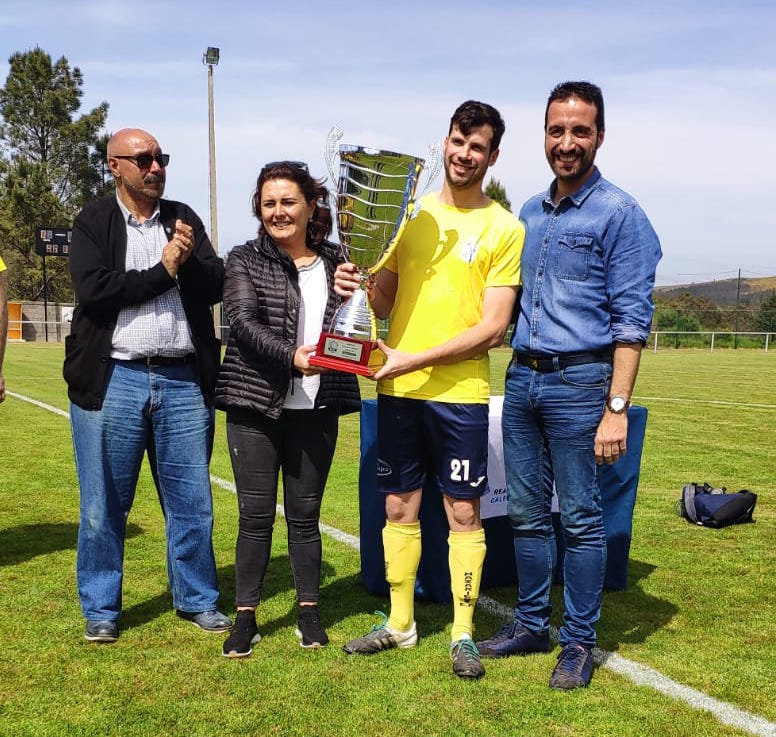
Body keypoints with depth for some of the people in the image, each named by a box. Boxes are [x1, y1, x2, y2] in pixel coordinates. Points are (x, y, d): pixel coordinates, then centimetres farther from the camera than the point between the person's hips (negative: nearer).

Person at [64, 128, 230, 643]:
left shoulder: (184, 218, 12)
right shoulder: (93, 223, 3)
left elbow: (217, 287, 3)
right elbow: (93, 290, -12)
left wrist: (189, 260, -16)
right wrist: (163, 270, -9)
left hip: (185, 382, 3)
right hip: (113, 382, -2)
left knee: (192, 502, 9)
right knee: (104, 505, 7)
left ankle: (197, 600, 25)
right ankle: (102, 610, 22)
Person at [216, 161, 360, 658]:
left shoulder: (335, 262, 8)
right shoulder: (245, 260, 2)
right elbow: (243, 321, -12)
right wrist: (292, 354, -28)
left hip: (316, 408, 2)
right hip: (256, 403, -1)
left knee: (306, 513, 9)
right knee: (256, 514, 3)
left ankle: (310, 612, 24)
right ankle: (246, 617, 16)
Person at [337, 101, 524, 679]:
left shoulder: (504, 228, -4)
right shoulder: (412, 212, 9)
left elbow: (493, 328, -10)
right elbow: (384, 300, 12)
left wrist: (415, 360, -16)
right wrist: (356, 287, -11)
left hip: (460, 392, -4)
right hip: (398, 389, 4)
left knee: (463, 511, 3)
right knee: (400, 506, 11)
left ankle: (464, 633, 17)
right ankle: (400, 622, 26)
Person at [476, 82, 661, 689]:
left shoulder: (619, 214, -6)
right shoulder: (529, 214, 14)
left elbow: (632, 319, -10)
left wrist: (616, 409, -16)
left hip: (579, 381, -6)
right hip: (522, 377, 6)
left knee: (580, 518, 3)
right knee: (526, 513, 12)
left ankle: (579, 642, 16)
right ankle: (531, 623, 27)